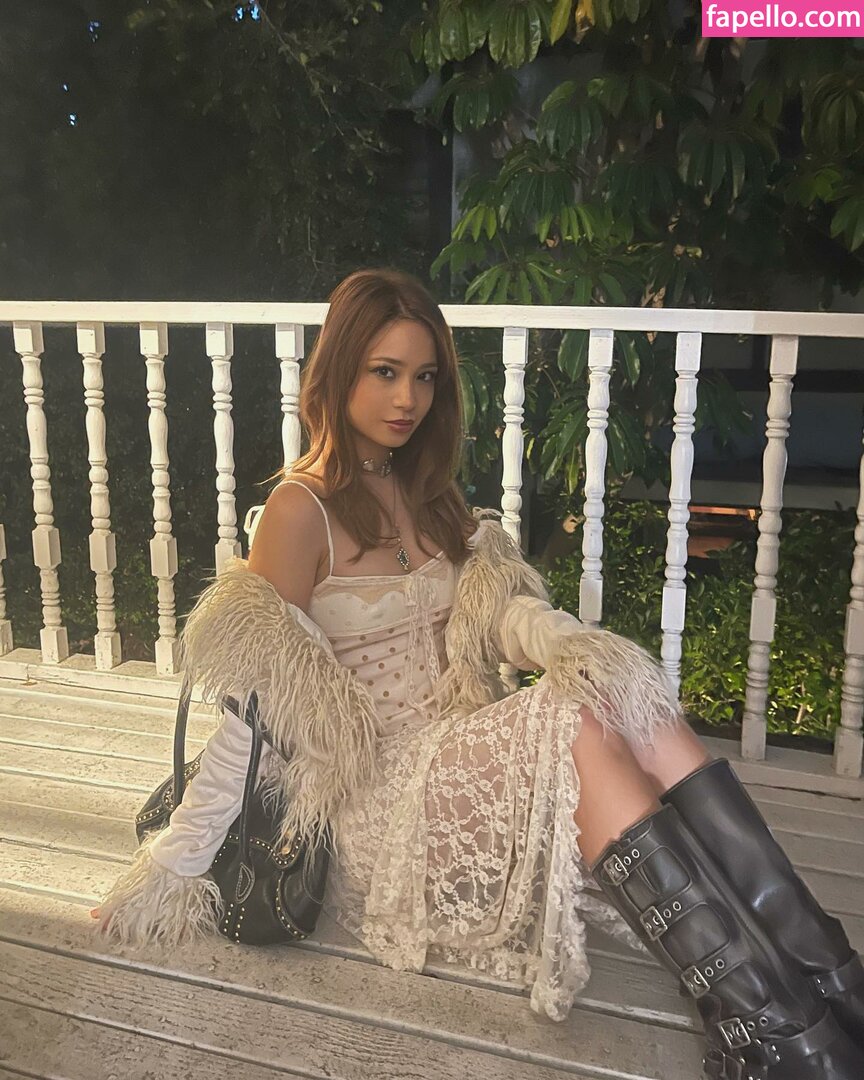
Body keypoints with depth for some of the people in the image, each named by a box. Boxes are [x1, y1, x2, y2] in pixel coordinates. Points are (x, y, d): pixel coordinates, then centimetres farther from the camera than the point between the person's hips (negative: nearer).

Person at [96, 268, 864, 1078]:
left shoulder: (428, 495, 16)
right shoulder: (300, 510, -7)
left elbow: (498, 605, 3)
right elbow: (252, 707, -8)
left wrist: (562, 644, -19)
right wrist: (177, 862, -8)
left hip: (464, 750, 6)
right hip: (379, 790, -6)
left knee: (633, 704, -23)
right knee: (583, 728, -31)